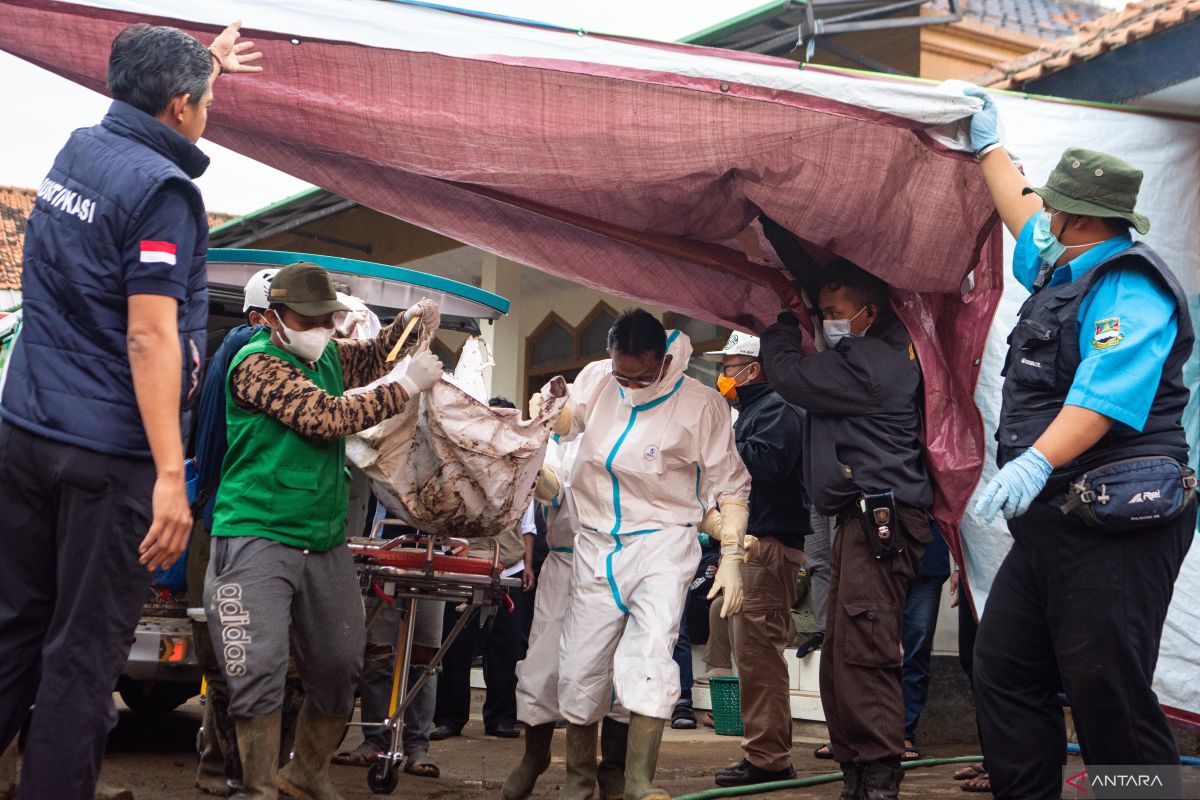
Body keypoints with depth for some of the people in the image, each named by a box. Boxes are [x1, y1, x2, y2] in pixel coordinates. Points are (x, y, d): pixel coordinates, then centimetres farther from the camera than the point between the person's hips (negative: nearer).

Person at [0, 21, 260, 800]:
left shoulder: (78, 150, 10)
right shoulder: (163, 189, -14)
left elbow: (145, 112, 36)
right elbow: (149, 335, -20)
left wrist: (206, 62, 50)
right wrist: (170, 477, -22)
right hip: (110, 454, -8)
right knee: (85, 653, -2)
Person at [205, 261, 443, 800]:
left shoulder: (329, 353, 13)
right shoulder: (257, 362, -12)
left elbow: (368, 360, 35)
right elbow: (325, 416, -20)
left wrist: (407, 326, 15)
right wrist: (408, 385, -15)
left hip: (325, 542, 8)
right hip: (257, 537, -8)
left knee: (340, 669, 11)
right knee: (260, 673, -15)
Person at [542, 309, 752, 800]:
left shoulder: (699, 404, -11)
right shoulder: (596, 380, -2)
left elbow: (729, 484, -6)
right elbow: (564, 424, 16)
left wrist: (731, 558, -12)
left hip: (662, 542, -4)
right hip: (597, 544, 4)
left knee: (651, 651, -24)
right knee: (580, 668, 4)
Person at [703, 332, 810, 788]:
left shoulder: (775, 409, -9)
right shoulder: (754, 410, 24)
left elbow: (766, 463, -24)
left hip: (769, 545, -11)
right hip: (755, 545, 11)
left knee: (759, 652, -13)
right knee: (754, 653, 13)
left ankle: (768, 758, -12)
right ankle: (765, 754, 19)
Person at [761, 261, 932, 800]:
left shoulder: (866, 364, -13)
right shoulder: (884, 358, 20)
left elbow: (787, 373, -7)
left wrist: (782, 323, 10)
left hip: (877, 523, -11)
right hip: (863, 520, 11)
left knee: (860, 655, -14)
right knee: (840, 657, 12)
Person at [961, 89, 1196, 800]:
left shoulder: (1128, 288, -13)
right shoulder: (1061, 271, 18)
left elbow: (1108, 396, -27)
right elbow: (1023, 217, 40)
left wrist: (1039, 462, -37)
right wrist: (989, 145, 46)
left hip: (1114, 529, -10)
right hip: (1051, 521, 10)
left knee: (1109, 694, -11)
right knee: (1004, 673, 8)